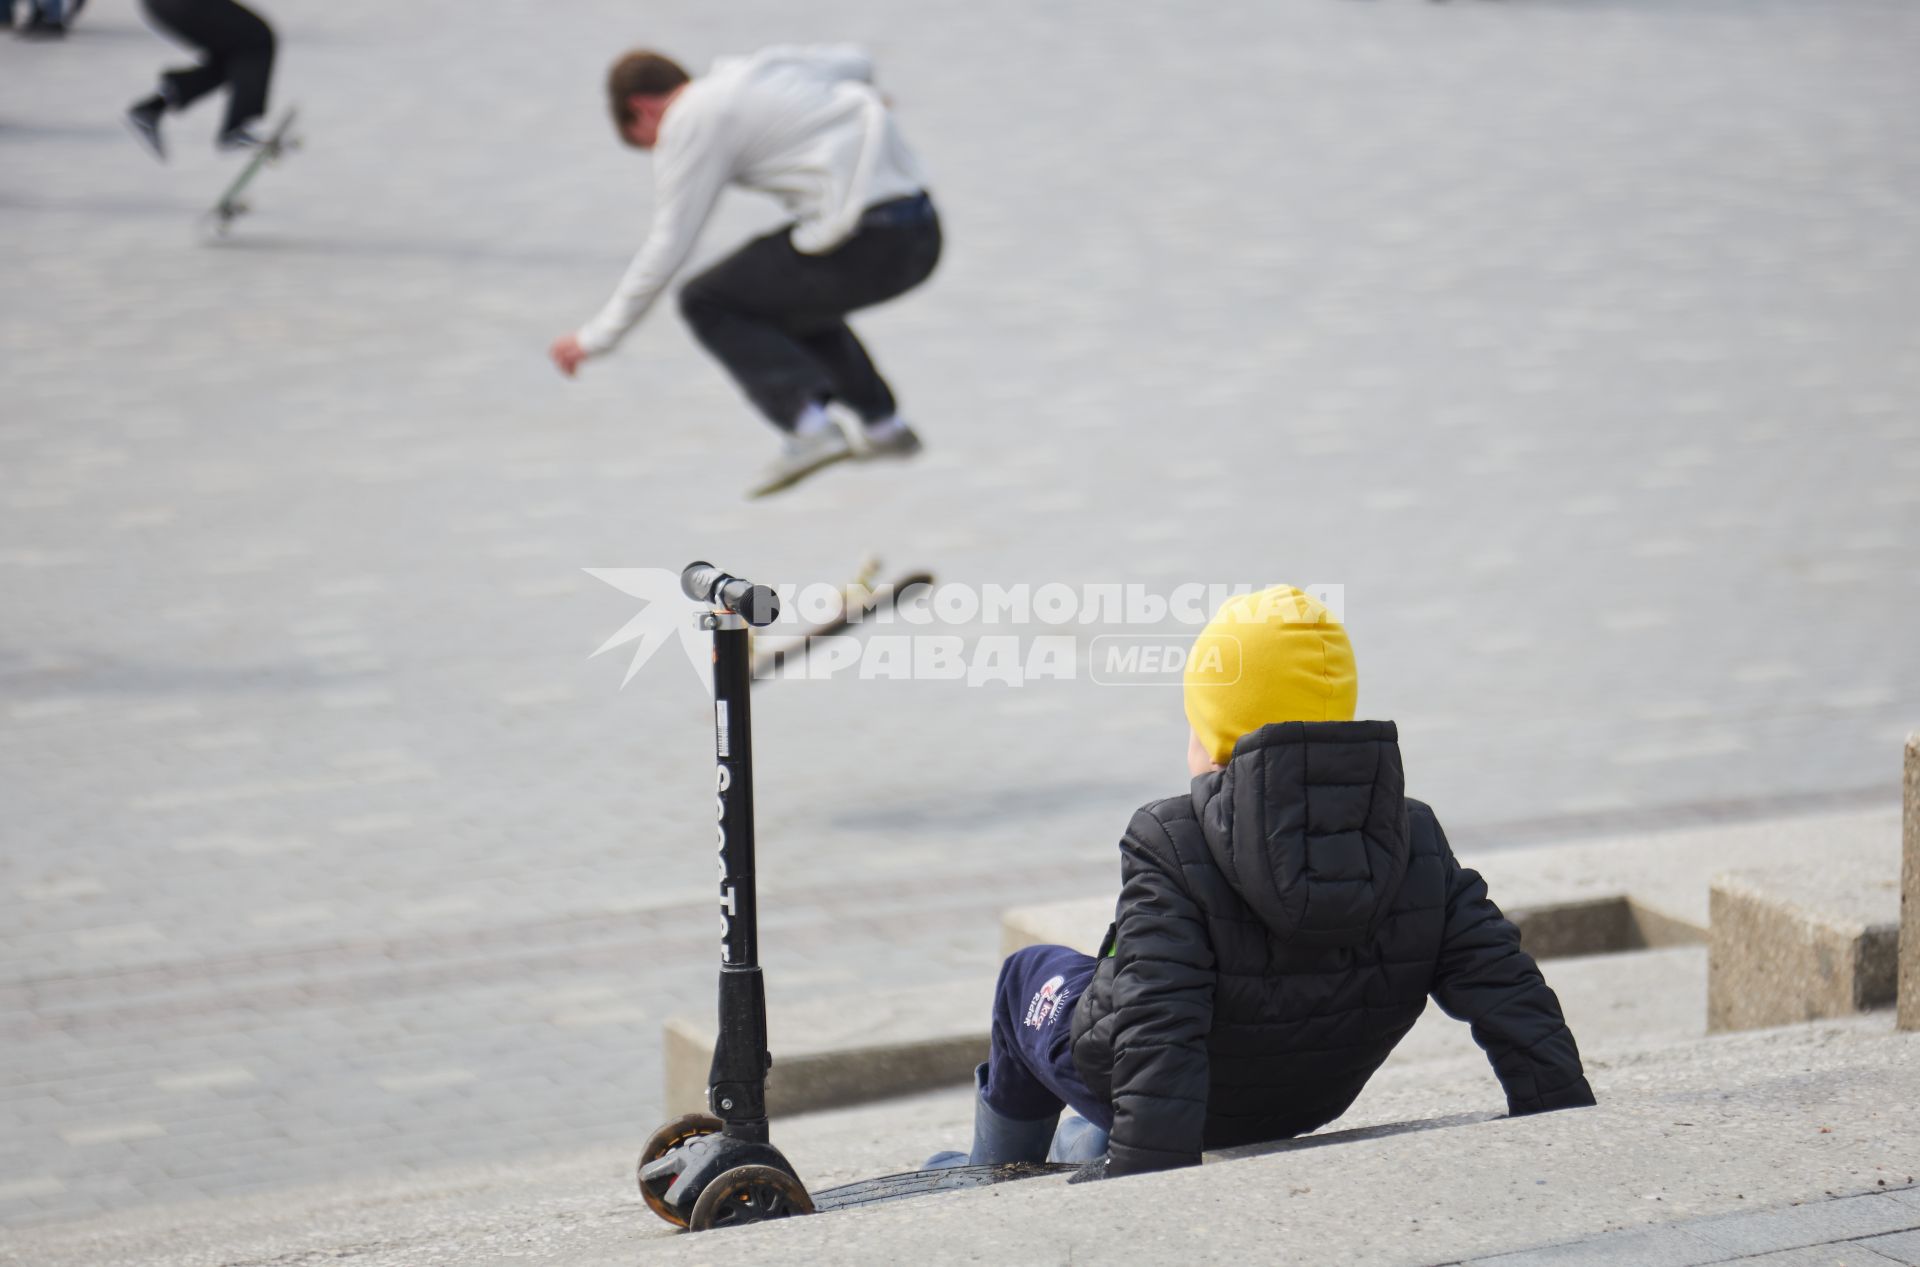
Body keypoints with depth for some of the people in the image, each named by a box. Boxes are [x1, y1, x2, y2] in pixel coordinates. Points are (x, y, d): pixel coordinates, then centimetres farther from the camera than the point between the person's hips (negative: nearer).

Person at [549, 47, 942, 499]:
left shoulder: (689, 123, -1)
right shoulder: (763, 67, 19)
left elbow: (667, 248, -4)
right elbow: (856, 63, 29)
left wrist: (598, 337, 2)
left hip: (867, 242, -8)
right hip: (923, 232, 8)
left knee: (707, 302, 6)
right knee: (790, 291, 32)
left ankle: (807, 426, -9)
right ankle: (883, 424, 29)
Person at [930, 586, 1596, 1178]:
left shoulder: (1169, 847, -30)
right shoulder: (1415, 842, -16)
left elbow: (1159, 1035, -35)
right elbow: (1508, 992, -19)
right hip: (1308, 1105, 5)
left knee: (1031, 973, 28)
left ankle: (999, 1171, 50)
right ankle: (1086, 1147, 57)